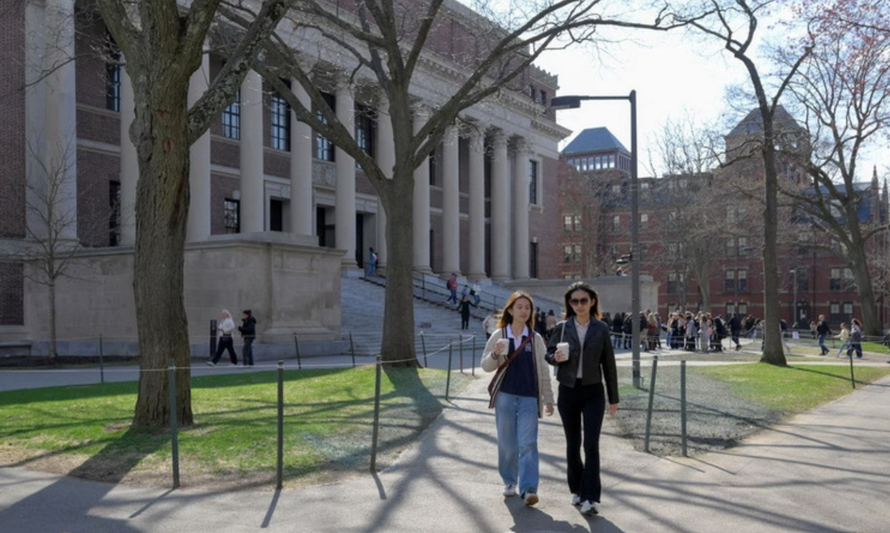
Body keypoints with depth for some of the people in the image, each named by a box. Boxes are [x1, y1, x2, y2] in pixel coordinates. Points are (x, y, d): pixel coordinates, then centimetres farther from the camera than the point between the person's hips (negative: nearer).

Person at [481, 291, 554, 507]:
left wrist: (548, 399, 8)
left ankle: (528, 489, -11)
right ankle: (509, 482, 24)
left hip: (529, 398, 0)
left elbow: (543, 370, 8)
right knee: (507, 443, 7)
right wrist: (495, 354, -17)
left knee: (528, 443, -9)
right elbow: (486, 366, 4)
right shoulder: (499, 336, 3)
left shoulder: (535, 339, 5)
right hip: (505, 396, 1)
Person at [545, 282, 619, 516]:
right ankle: (577, 490, 28)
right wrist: (556, 357, -17)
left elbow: (608, 364, 3)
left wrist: (613, 398, 5)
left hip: (593, 392, -1)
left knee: (591, 444, -10)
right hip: (568, 391, 1)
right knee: (573, 444, 11)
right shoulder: (562, 328, 1)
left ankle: (590, 498, -5)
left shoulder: (601, 328, 0)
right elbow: (549, 354, 7)